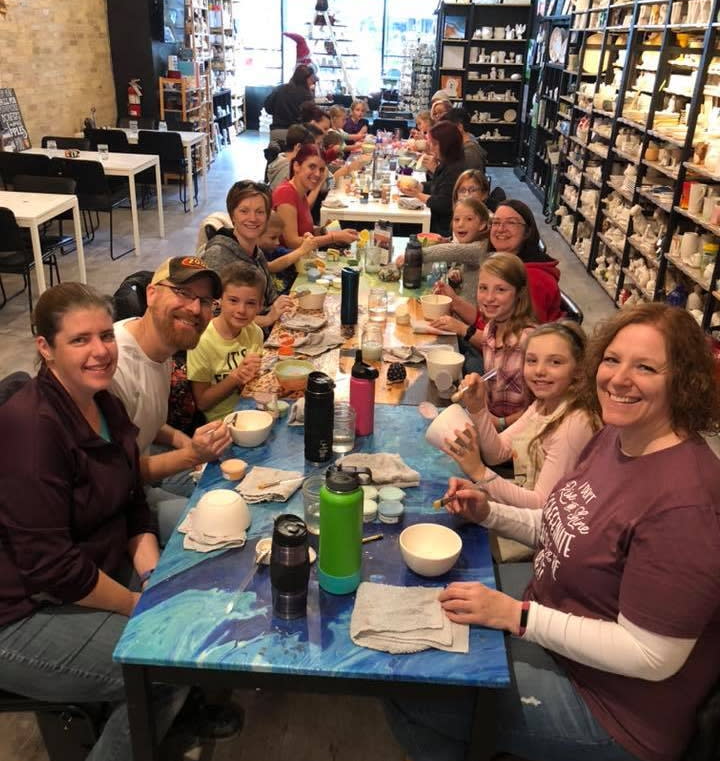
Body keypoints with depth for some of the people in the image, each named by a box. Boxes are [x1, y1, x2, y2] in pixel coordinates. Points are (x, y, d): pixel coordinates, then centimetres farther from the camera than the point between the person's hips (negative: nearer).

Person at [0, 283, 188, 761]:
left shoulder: (106, 405, 2)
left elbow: (133, 505, 8)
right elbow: (50, 564, -26)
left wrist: (152, 574, -8)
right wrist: (140, 604, -16)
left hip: (96, 576, 8)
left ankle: (185, 709, 28)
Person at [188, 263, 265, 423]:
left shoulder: (254, 332, -2)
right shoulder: (202, 342, -16)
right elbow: (202, 403, -10)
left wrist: (255, 372, -11)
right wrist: (236, 376, -22)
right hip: (220, 421, -5)